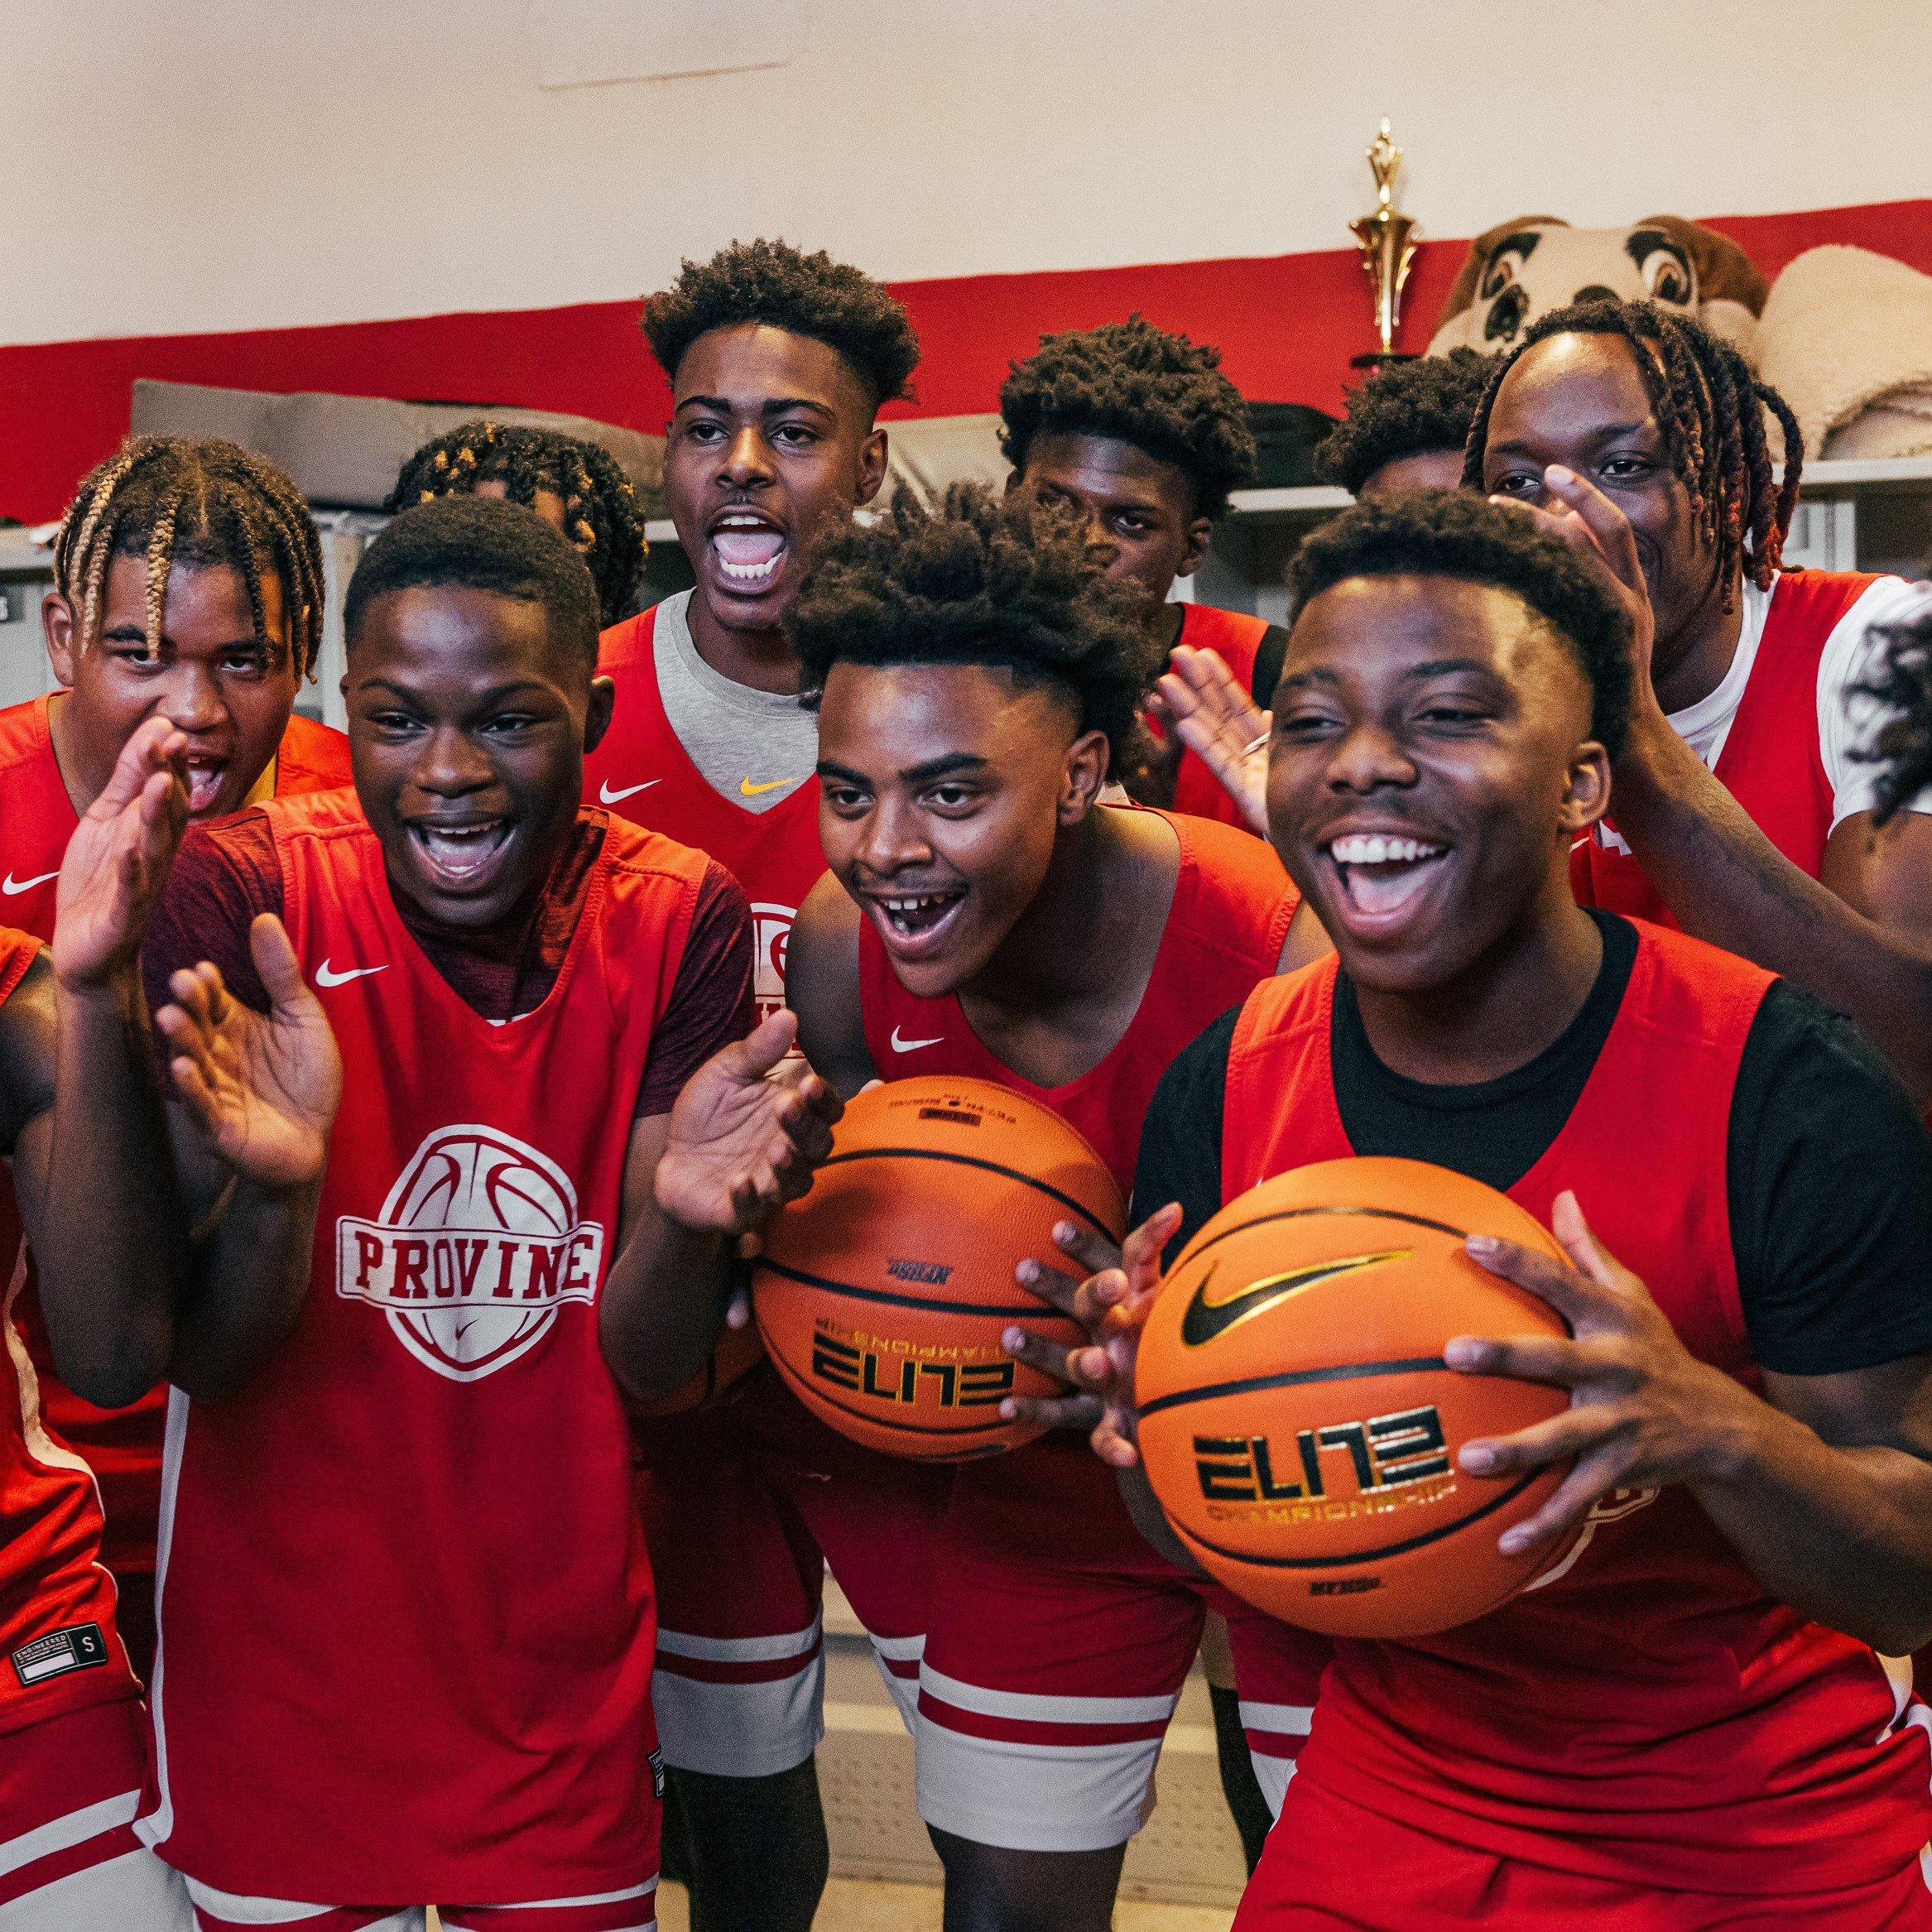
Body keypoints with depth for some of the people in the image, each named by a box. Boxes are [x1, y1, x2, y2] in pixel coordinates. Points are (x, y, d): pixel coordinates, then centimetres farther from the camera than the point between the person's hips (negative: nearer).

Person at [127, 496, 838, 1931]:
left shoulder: (678, 922, -9)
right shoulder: (244, 897, -16)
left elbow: (642, 1365, -8)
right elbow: (199, 1365, -14)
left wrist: (688, 1214, -29)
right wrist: (272, 1183, -34)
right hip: (284, 1643, -2)